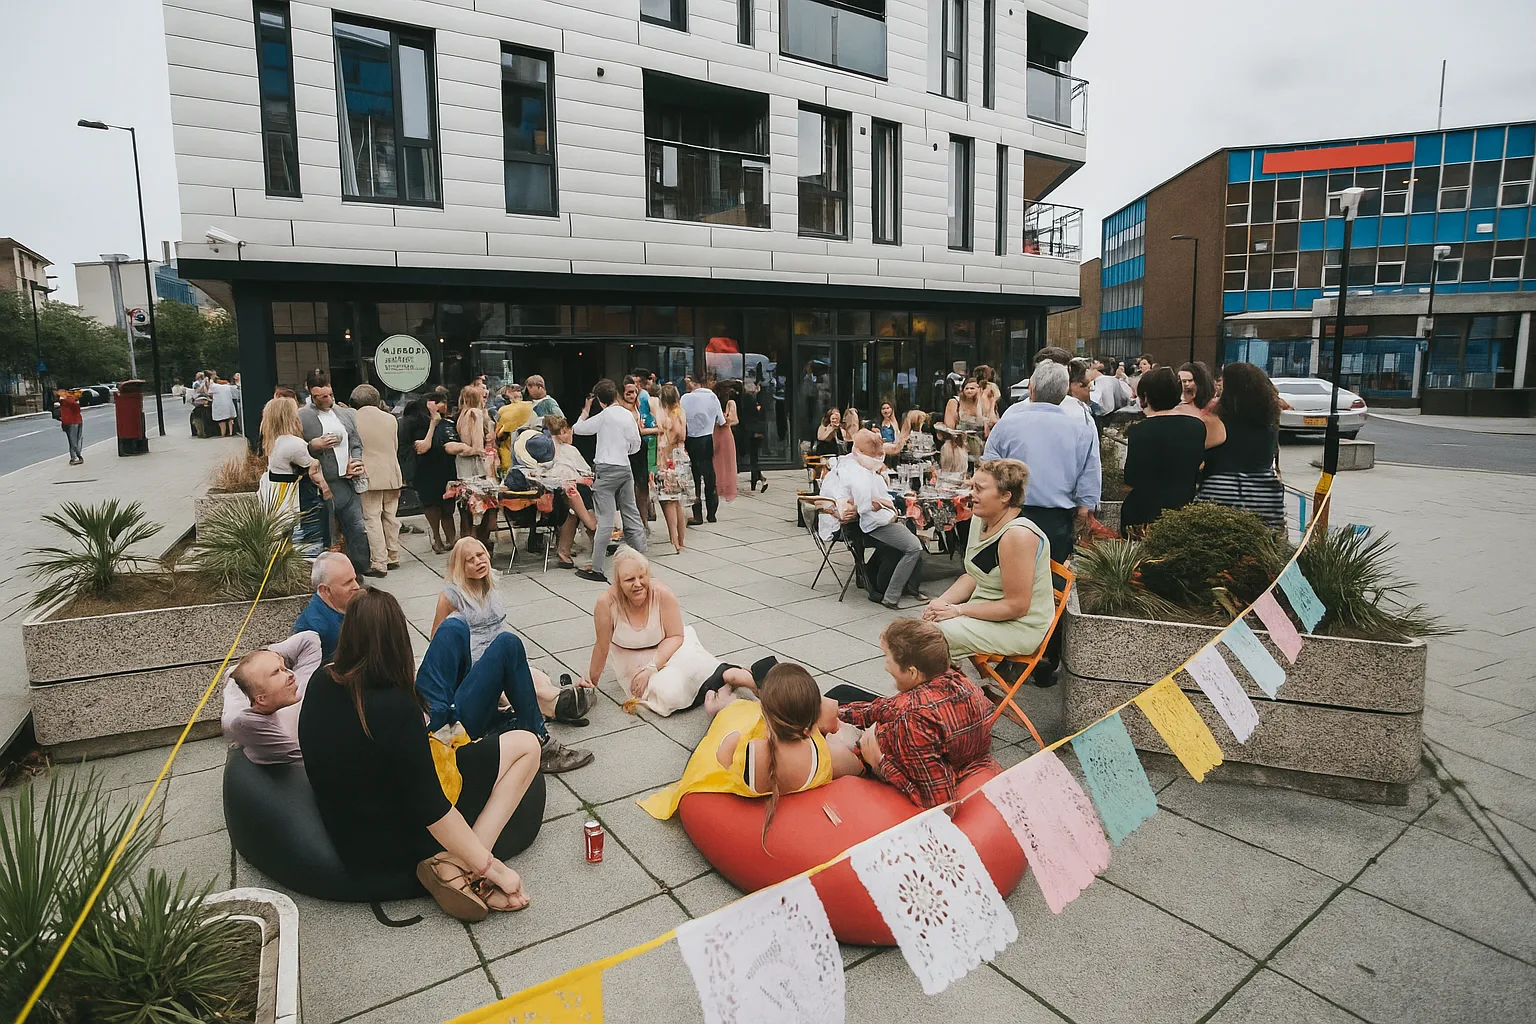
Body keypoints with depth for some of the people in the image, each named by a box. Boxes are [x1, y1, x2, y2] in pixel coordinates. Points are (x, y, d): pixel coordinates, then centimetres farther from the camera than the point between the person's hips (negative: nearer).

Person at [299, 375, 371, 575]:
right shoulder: (301, 417, -4)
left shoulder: (346, 414, 13)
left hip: (347, 482, 4)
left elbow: (356, 443, 15)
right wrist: (313, 445, -19)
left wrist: (356, 461, -2)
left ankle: (361, 568, 16)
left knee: (358, 529, 4)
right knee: (324, 534, 5)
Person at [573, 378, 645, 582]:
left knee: (605, 520, -6)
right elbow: (636, 446, 12)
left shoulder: (604, 416, -9)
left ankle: (596, 569, -2)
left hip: (606, 470, -6)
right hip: (625, 469, 6)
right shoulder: (629, 415, 7)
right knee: (631, 514, 12)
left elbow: (577, 428, 1)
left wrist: (585, 410, 16)